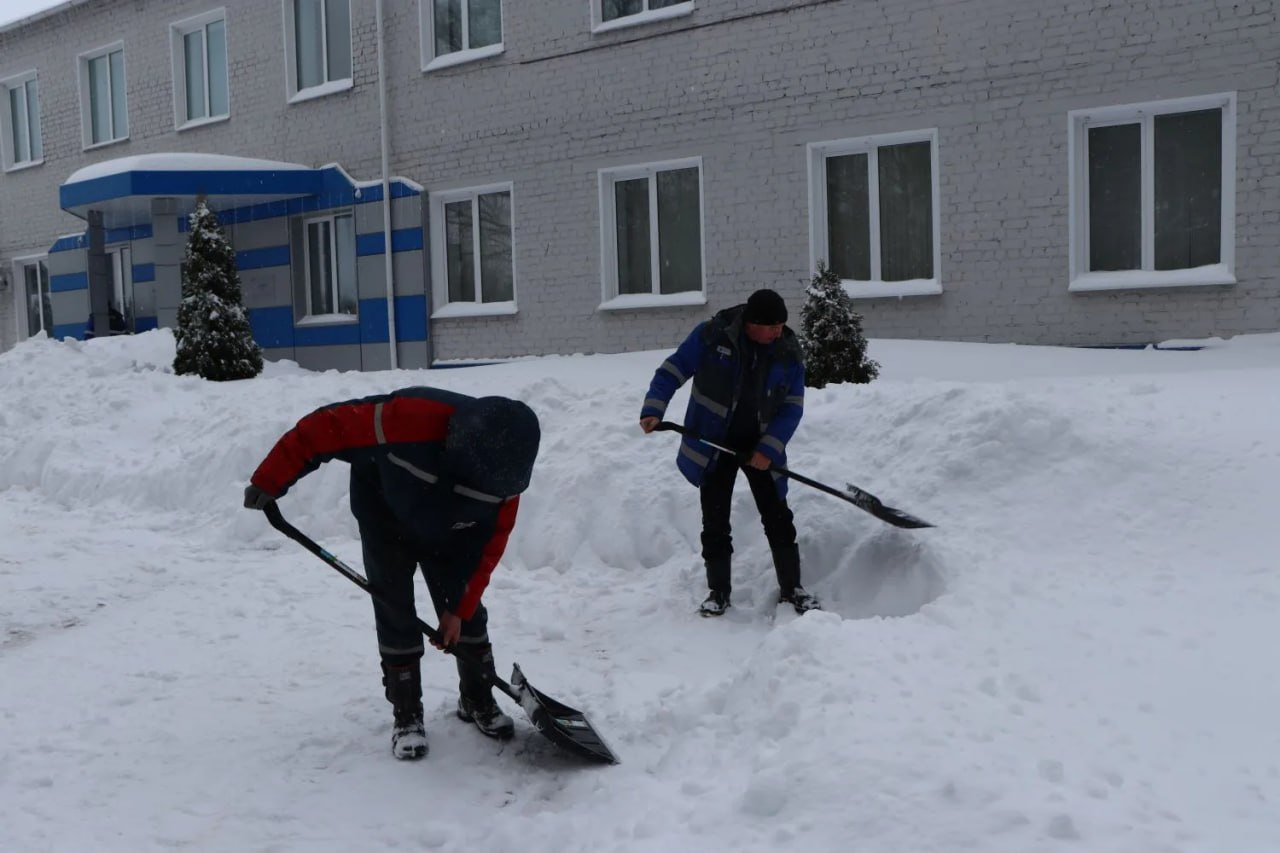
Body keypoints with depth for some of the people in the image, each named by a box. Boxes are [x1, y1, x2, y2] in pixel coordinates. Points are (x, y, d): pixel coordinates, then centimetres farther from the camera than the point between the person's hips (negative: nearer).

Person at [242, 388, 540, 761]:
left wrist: (458, 608, -13)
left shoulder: (503, 471, -28)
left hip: (449, 534, 3)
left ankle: (478, 701, 23)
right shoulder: (412, 418, -43)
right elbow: (323, 429, -35)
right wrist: (269, 482, -28)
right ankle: (406, 714, 9)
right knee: (395, 615, -4)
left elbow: (489, 544, -16)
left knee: (469, 613, 3)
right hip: (386, 518, -2)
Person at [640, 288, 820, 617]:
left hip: (761, 448, 1)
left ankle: (791, 588, 18)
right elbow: (671, 372, -8)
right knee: (715, 522, 4)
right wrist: (653, 410, -21)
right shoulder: (712, 336, -15)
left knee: (778, 518, 4)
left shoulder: (789, 352, -8)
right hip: (713, 444, -1)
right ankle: (718, 592, 18)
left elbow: (792, 407, -6)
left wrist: (769, 449, -16)